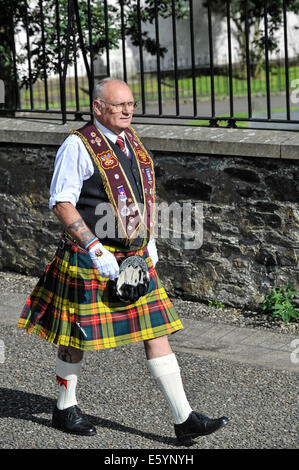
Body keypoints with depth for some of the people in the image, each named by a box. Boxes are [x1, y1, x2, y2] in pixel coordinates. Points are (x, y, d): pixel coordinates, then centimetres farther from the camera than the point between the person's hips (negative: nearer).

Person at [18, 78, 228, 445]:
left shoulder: (132, 141, 10)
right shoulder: (78, 146, -13)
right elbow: (61, 204, -17)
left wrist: (149, 241, 14)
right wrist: (96, 250, -22)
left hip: (135, 256, 7)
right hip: (89, 259, -7)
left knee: (156, 331, 2)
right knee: (77, 336, 7)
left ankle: (184, 419, 3)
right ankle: (65, 409, 29)